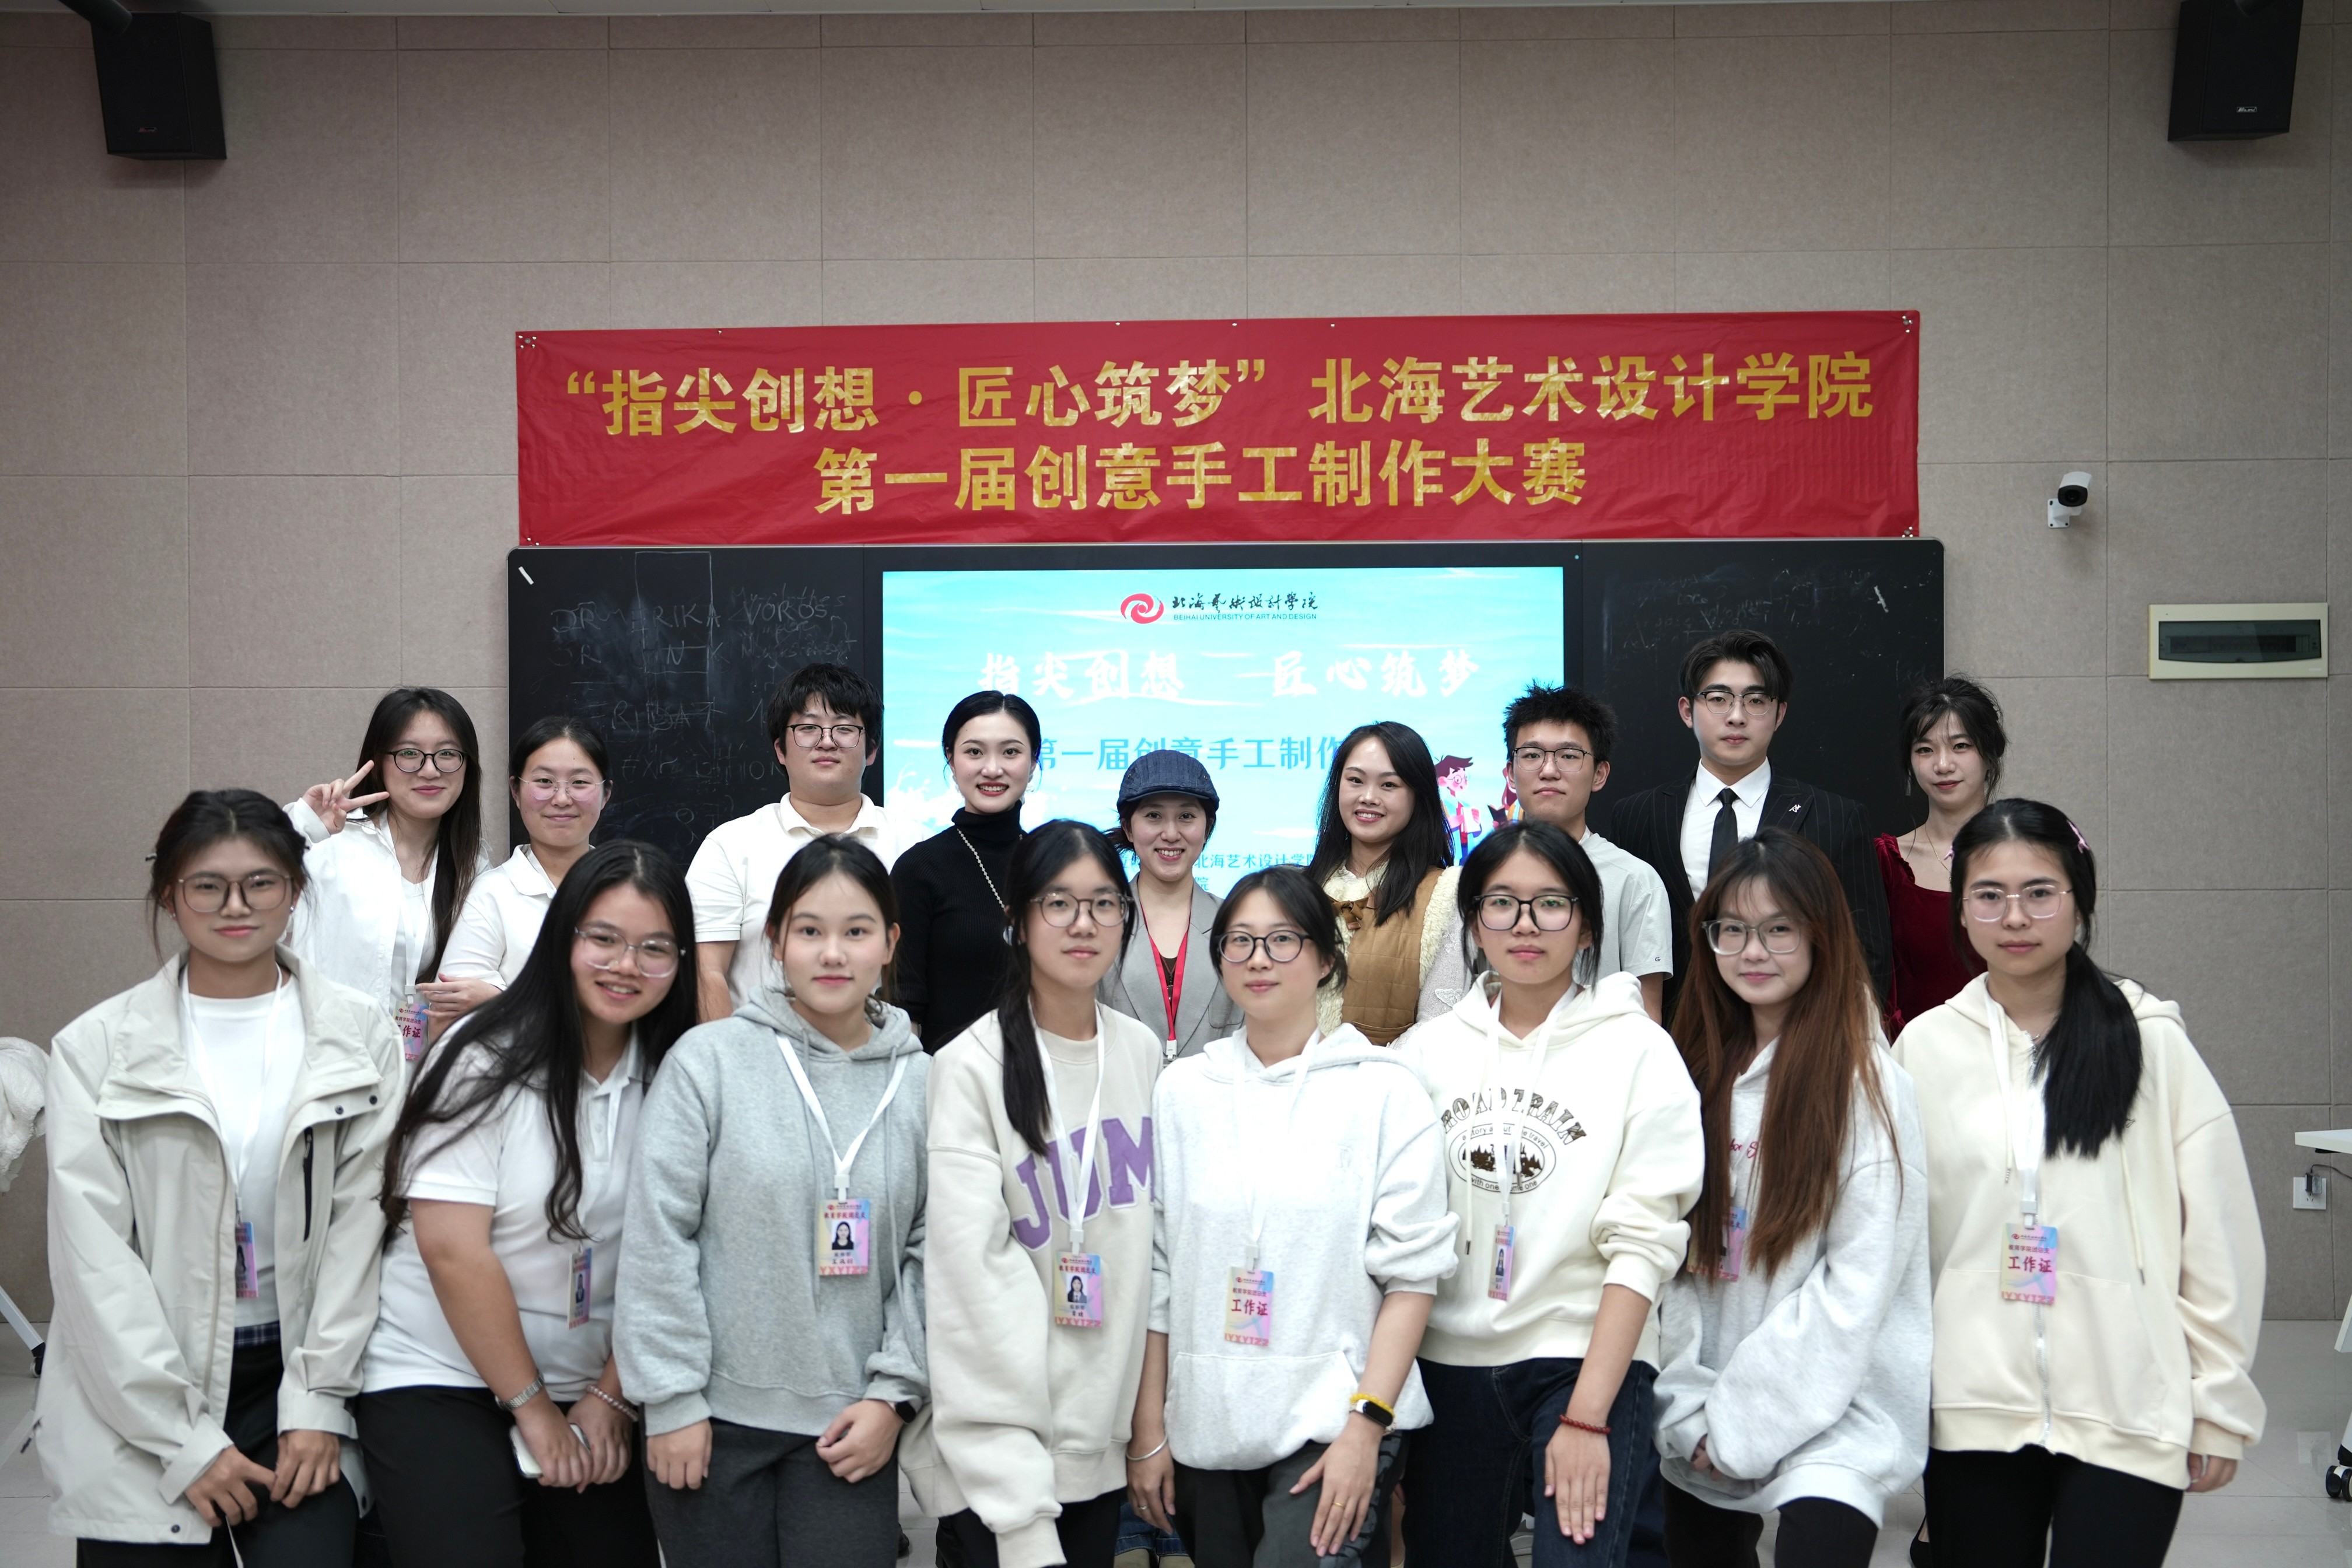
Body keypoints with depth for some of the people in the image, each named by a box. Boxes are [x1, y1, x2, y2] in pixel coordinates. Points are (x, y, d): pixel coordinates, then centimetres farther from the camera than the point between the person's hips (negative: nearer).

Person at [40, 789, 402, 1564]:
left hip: (296, 1385, 0)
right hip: (137, 1414, 0)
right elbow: (93, 1256, -5)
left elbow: (358, 1220, 0)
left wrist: (319, 1400, -6)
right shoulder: (96, 1049, -1)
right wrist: (185, 1438, -9)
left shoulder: (360, 1035, 1)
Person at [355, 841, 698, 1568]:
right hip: (441, 1386, -4)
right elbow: (452, 1249, -16)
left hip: (593, 1396, 4)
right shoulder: (487, 1060, -12)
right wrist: (531, 1408, -11)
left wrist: (610, 1398, -6)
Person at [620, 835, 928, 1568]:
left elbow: (931, 1253, 2)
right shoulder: (709, 1059, -6)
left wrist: (894, 1394, -3)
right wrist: (672, 1398, -8)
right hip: (716, 1419, -1)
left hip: (852, 1426, 1)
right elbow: (658, 1237, -6)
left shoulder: (922, 1082, 1)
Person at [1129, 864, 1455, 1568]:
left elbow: (1411, 1272, -5)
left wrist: (1367, 1425, -12)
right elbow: (1155, 1271, 7)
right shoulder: (1182, 1090, 6)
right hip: (1205, 1428, 4)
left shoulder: (1384, 1089, -3)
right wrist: (1148, 1431, 5)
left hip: (1332, 1426, -3)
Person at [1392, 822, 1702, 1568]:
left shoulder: (1639, 1051, -4)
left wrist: (1586, 1416, -14)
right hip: (1446, 1366, 3)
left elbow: (1642, 1245, -9)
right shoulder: (1428, 1048, 5)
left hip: (1586, 1364, -3)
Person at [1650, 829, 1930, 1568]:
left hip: (1832, 1415, -5)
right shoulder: (1702, 1074, 7)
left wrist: (1742, 1419, -11)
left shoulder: (1867, 1083, -9)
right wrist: (1693, 1408, -2)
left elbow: (1859, 1284, -13)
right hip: (1702, 1423, 5)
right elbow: (1677, 1260, 7)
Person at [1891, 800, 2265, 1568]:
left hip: (2128, 1416, -1)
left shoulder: (2152, 1043, -1)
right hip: (1971, 1412, 2)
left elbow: (2219, 1240, 1)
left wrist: (2219, 1405, 2)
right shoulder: (1924, 1048, 2)